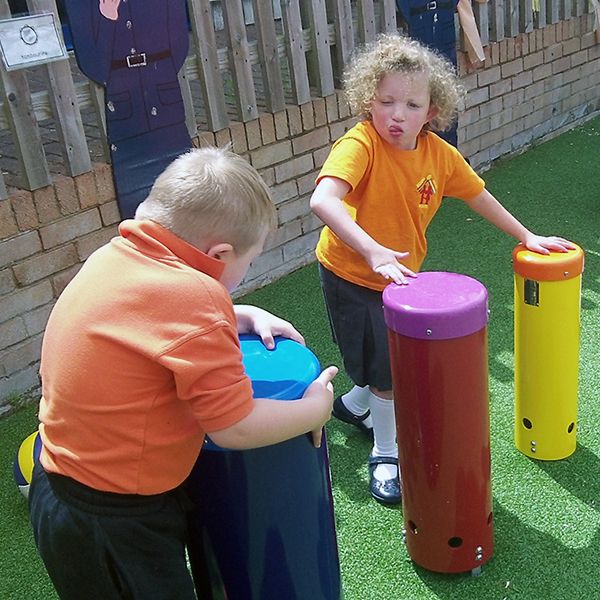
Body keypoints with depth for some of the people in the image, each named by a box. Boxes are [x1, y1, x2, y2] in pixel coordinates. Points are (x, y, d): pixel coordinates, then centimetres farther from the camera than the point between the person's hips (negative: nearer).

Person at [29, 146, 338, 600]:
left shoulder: (115, 254, -3)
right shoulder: (191, 294, -28)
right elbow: (236, 428, -23)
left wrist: (245, 317, 7)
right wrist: (317, 407, -6)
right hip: (116, 525, -8)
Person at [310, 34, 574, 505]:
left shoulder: (439, 153, -9)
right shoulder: (360, 144, -27)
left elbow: (477, 195, 7)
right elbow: (323, 200, -43)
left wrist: (526, 237, 13)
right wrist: (374, 252, -53)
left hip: (401, 273, 6)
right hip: (351, 275, -6)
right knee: (389, 370, 0)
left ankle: (354, 404, 49)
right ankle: (386, 454, 25)